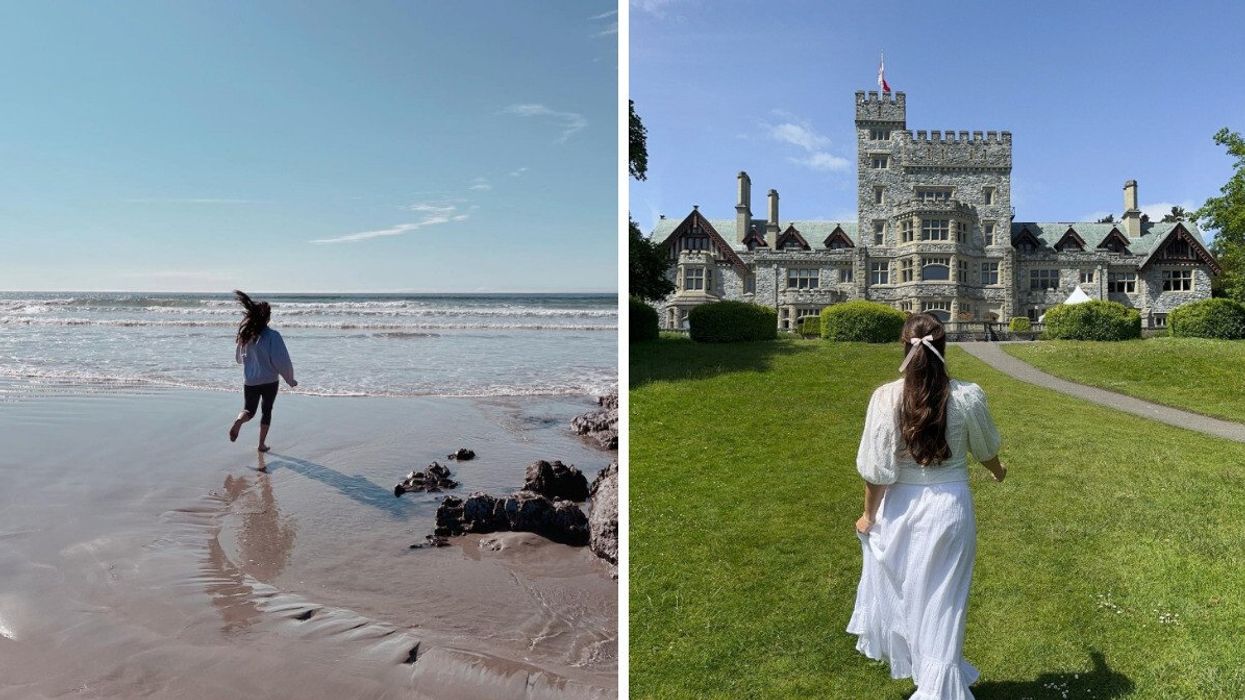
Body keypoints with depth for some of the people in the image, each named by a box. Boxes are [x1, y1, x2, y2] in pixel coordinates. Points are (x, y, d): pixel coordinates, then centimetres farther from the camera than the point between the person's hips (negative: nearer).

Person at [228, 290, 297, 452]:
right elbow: (282, 361, -17)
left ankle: (238, 421, -16)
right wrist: (290, 380, -3)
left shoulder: (245, 335, -2)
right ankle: (262, 444, 19)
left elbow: (238, 358, 13)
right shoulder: (272, 336, -18)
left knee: (249, 410, 17)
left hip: (249, 381, 3)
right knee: (266, 411, 15)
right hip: (269, 381, -3)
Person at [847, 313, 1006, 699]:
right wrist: (998, 472, 31)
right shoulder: (968, 397, -12)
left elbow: (877, 469, -13)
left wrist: (869, 515, 4)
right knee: (942, 599, 14)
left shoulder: (886, 397, -17)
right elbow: (986, 450, 7)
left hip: (900, 509, 0)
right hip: (950, 507, 1)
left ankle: (896, 651, 46)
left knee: (894, 586, 24)